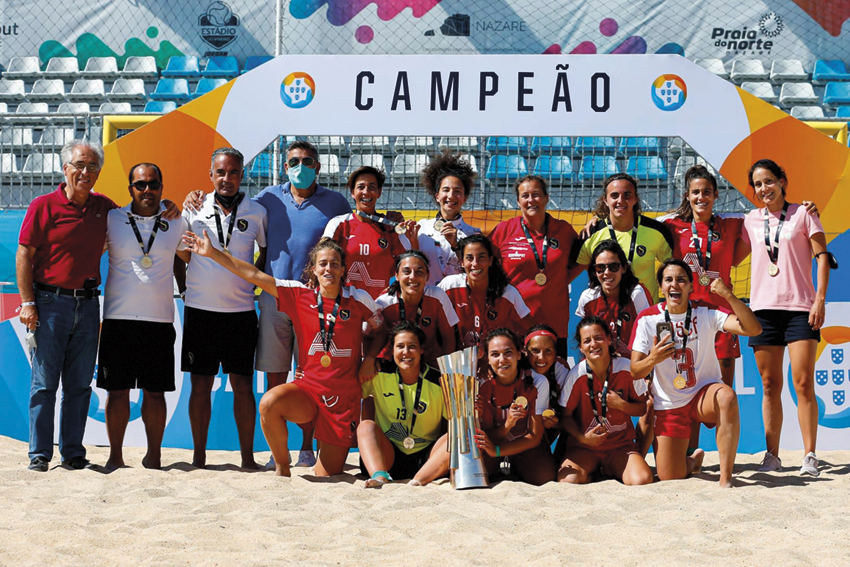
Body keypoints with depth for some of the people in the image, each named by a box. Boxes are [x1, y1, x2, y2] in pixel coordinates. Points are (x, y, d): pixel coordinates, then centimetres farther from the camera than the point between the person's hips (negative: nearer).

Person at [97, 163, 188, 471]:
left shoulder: (176, 223, 8)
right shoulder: (111, 219, 5)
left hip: (160, 319, 0)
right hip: (118, 318, 0)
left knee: (155, 391, 3)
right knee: (118, 390, 3)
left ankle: (154, 456, 14)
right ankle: (115, 455, 14)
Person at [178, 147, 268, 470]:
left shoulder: (257, 212, 4)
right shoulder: (195, 208, 4)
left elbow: (267, 251, 16)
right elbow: (182, 256, 13)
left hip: (241, 310, 0)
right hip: (200, 308, 0)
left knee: (243, 383, 1)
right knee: (201, 383, 4)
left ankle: (248, 457, 8)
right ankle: (199, 457, 13)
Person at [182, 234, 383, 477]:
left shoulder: (359, 299, -2)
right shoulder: (300, 294, 1)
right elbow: (255, 275, 1)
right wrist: (212, 252, 1)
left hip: (344, 397, -1)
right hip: (308, 387, 1)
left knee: (326, 476, 1)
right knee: (269, 403, -33)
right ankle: (281, 467, -9)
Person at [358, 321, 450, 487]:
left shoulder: (439, 383, -3)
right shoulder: (378, 375, 0)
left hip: (426, 460, 0)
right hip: (387, 457, 1)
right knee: (366, 425, -23)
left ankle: (417, 481, -46)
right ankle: (380, 477, -47)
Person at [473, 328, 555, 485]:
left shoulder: (537, 382, -19)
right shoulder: (482, 386, -17)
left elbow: (535, 437, -18)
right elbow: (488, 436, -13)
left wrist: (497, 450, -31)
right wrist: (507, 424, -36)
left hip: (526, 446, 0)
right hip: (493, 443, 0)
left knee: (544, 478, -29)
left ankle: (514, 467, 7)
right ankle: (500, 467, 8)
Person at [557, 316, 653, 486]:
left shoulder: (627, 368, -8)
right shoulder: (577, 375, -11)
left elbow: (642, 408, 2)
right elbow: (566, 416, 0)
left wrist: (621, 404, -17)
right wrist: (582, 438, -17)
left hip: (621, 445, 1)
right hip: (584, 446, -1)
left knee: (642, 481, -27)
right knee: (568, 481, -29)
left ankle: (609, 470, 9)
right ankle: (592, 470, 8)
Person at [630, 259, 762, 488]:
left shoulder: (706, 313, -8)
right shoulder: (647, 319, -6)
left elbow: (753, 329, -20)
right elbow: (635, 371, -8)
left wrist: (728, 295, -32)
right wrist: (652, 360, -31)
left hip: (704, 393, -1)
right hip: (669, 405, 1)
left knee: (727, 396, -39)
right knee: (669, 478, -5)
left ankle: (725, 479, -31)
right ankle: (693, 460, 35)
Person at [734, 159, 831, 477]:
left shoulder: (802, 214, 3)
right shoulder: (751, 221, 12)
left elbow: (822, 256, -1)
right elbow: (732, 258, 23)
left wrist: (820, 299, -8)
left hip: (800, 308, -3)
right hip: (763, 308, 3)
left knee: (803, 384, -7)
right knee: (770, 386, 5)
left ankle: (809, 456, -3)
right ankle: (772, 456, 10)